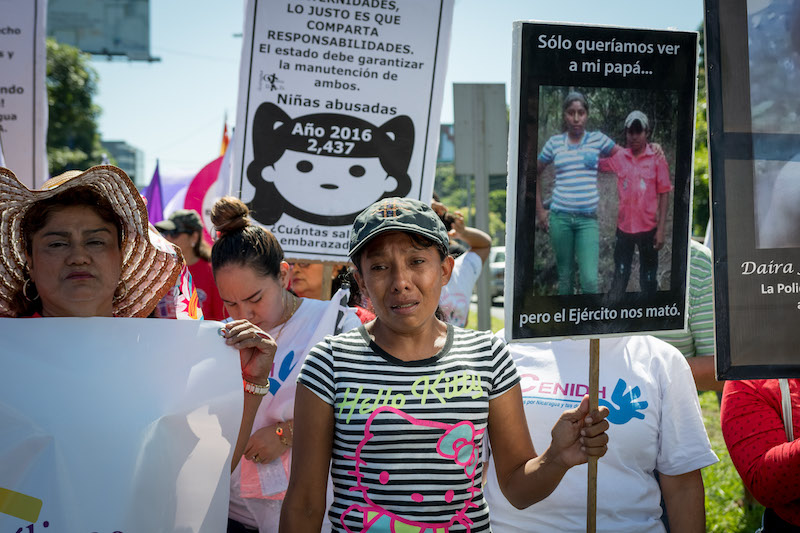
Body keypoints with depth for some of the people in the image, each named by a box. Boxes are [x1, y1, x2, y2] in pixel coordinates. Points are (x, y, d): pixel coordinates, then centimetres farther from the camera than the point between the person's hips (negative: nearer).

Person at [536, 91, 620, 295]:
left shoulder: (598, 139, 5)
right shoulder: (554, 142, 7)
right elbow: (535, 173, 18)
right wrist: (540, 209, 12)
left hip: (588, 219, -1)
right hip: (560, 217, 1)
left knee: (590, 281, -12)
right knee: (565, 277, 8)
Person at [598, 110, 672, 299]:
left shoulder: (657, 158, -6)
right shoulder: (618, 157, 1)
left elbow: (664, 195, -5)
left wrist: (661, 229, -9)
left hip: (648, 228, -2)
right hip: (624, 227, 2)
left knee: (648, 279, 10)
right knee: (620, 276, 12)